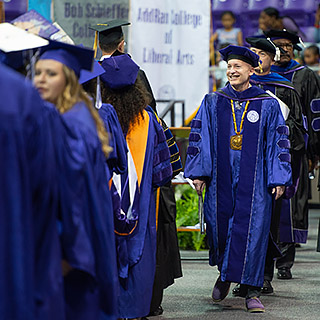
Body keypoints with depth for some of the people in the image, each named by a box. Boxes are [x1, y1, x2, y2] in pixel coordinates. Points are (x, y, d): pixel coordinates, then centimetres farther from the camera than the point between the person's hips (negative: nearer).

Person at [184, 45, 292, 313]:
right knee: (220, 228, 4)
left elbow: (278, 142, 3)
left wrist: (278, 179, -3)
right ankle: (224, 274, 32)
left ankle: (252, 291, -1)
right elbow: (199, 138, 7)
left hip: (253, 181, -2)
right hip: (221, 179, 2)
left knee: (251, 231, -6)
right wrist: (198, 173, 0)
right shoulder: (213, 103, 7)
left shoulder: (268, 105, 3)